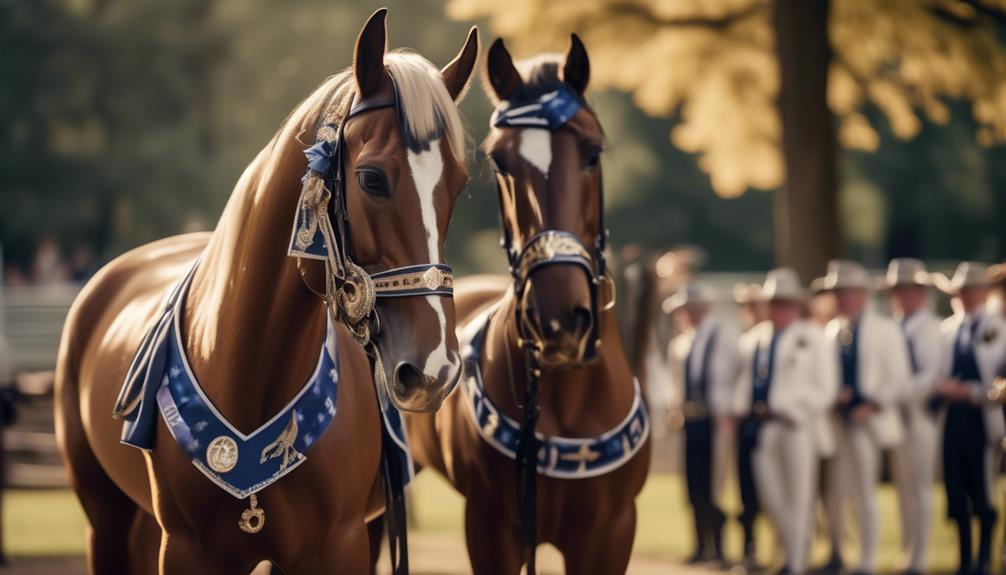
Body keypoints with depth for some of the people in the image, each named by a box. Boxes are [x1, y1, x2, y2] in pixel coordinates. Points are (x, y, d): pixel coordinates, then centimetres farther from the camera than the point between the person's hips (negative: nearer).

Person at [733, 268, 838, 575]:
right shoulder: (754, 340, 14)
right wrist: (742, 411, 3)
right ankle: (795, 546, 25)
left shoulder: (812, 339, 2)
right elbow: (745, 380, 19)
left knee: (798, 499, -1)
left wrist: (796, 412, -12)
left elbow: (826, 388, -2)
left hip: (796, 428, -4)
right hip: (762, 428, 4)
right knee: (769, 495, 6)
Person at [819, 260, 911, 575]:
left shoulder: (884, 330, -1)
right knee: (833, 492, 6)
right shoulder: (832, 331, 12)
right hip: (835, 419, 4)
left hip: (866, 419, -4)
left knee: (865, 491, -4)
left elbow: (898, 377, -4)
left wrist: (872, 404, -15)